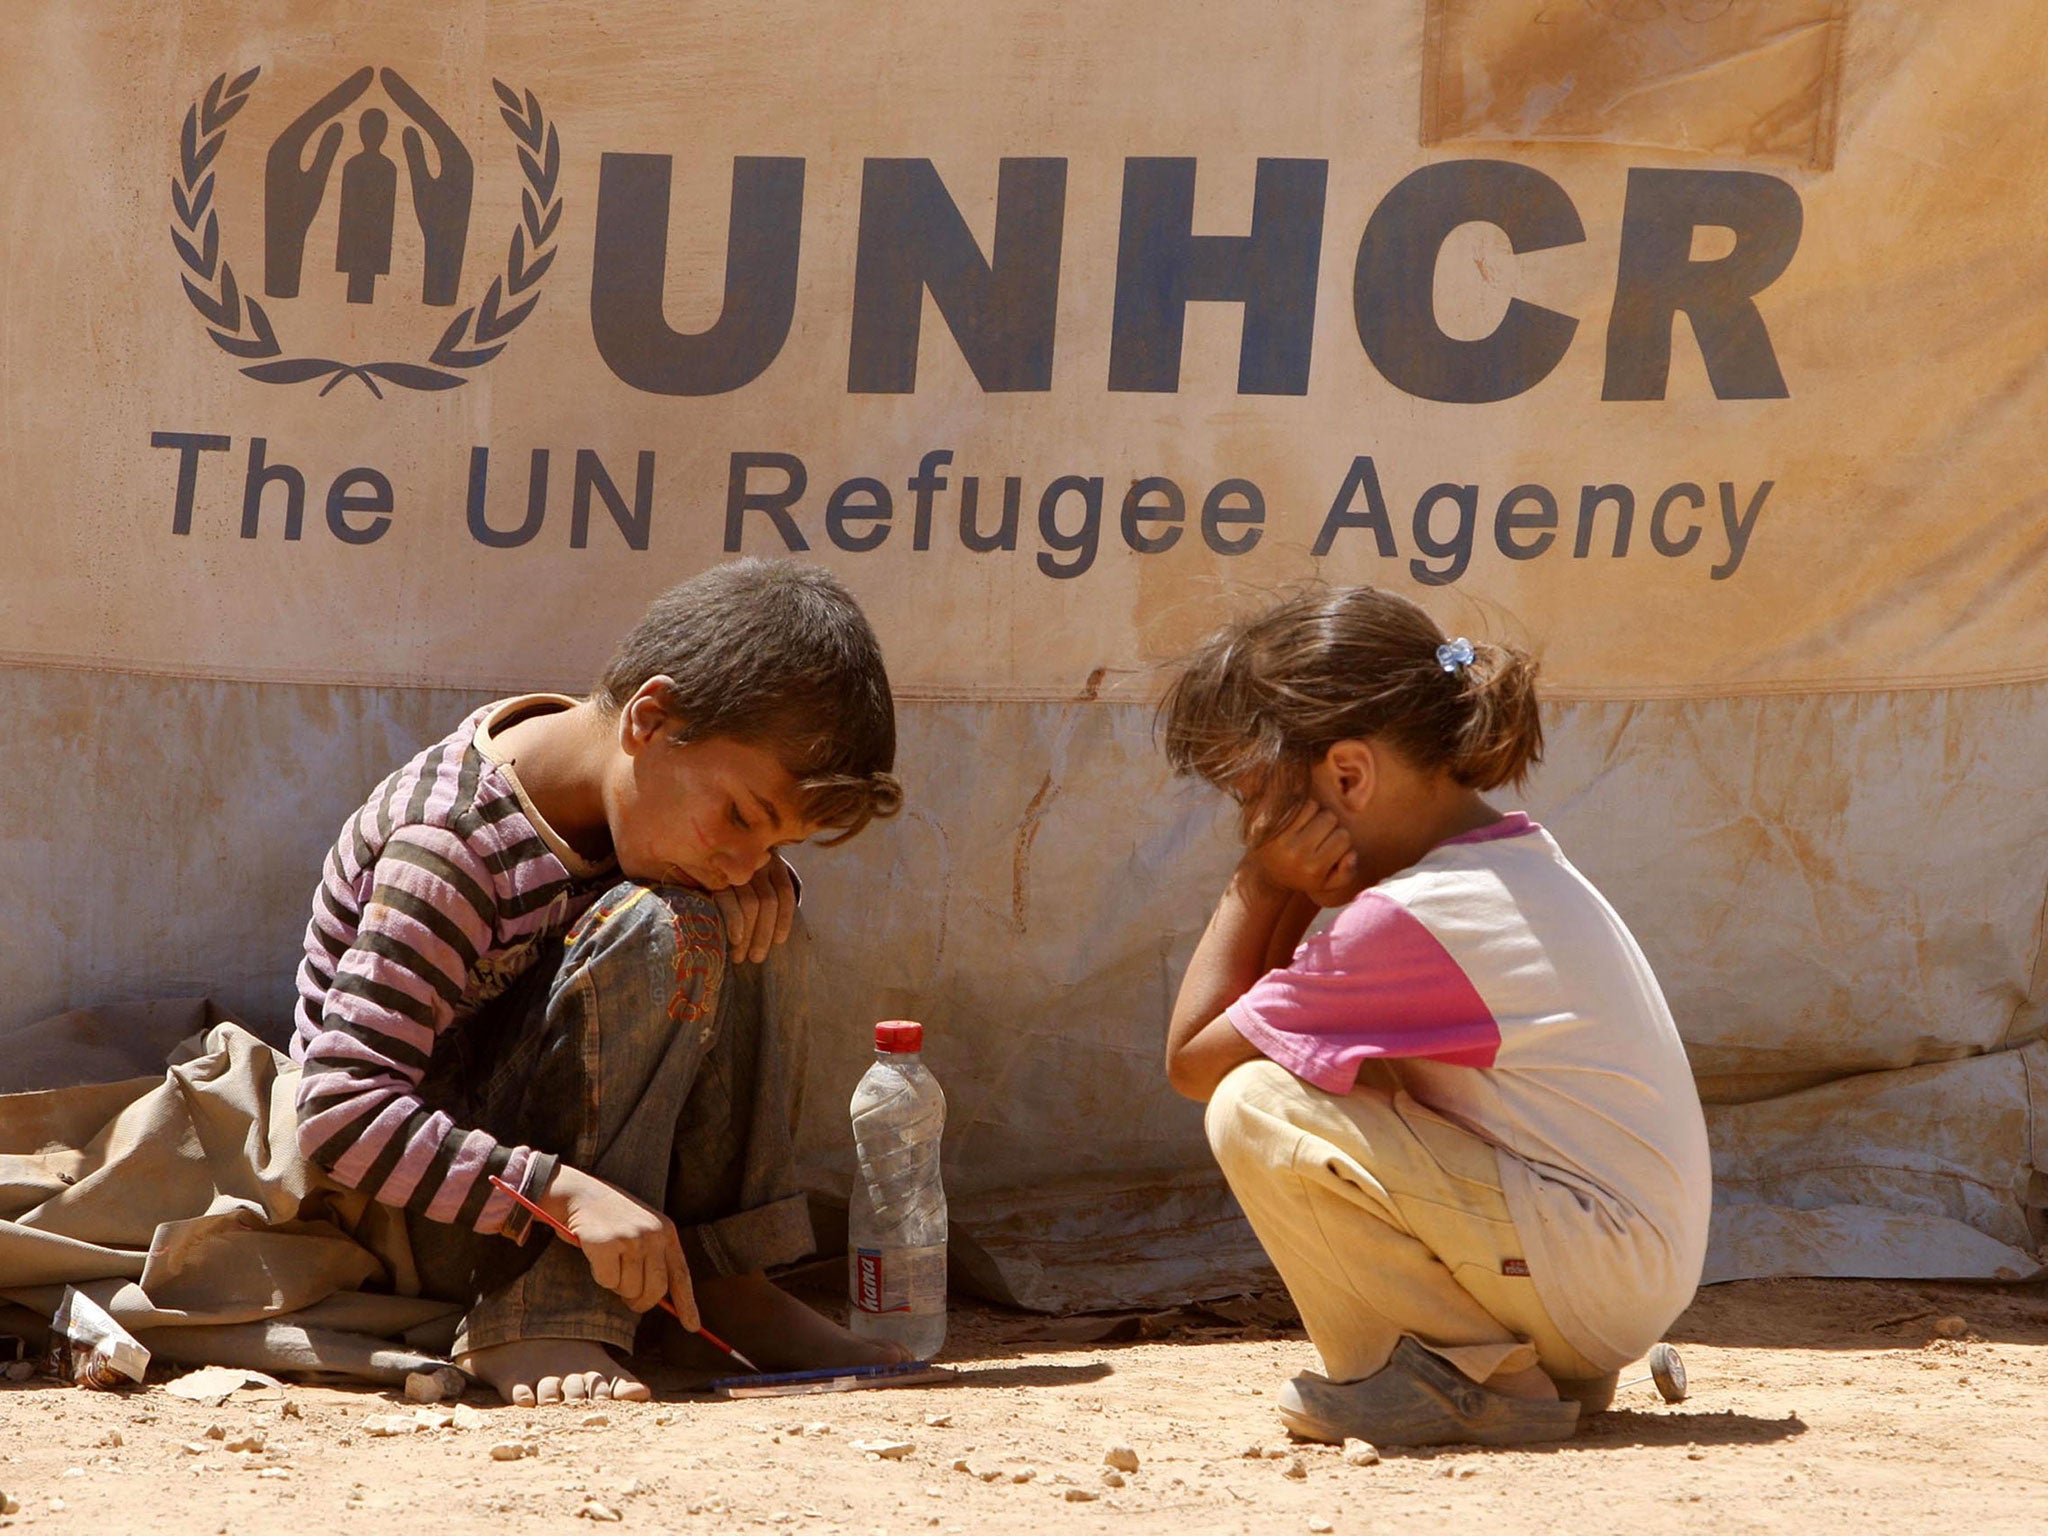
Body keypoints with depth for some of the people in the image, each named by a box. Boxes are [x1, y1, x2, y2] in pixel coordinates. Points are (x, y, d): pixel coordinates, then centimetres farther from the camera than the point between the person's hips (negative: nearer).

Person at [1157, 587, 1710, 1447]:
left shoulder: (1408, 921, -18)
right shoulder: (1518, 862, 11)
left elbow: (1192, 1061, -9)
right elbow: (1278, 1011, 17)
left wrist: (1257, 885, -4)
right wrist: (1272, 890, 0)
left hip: (1594, 1272, -10)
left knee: (1254, 1106, -18)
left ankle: (1467, 1383, -5)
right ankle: (1543, 1368, 16)